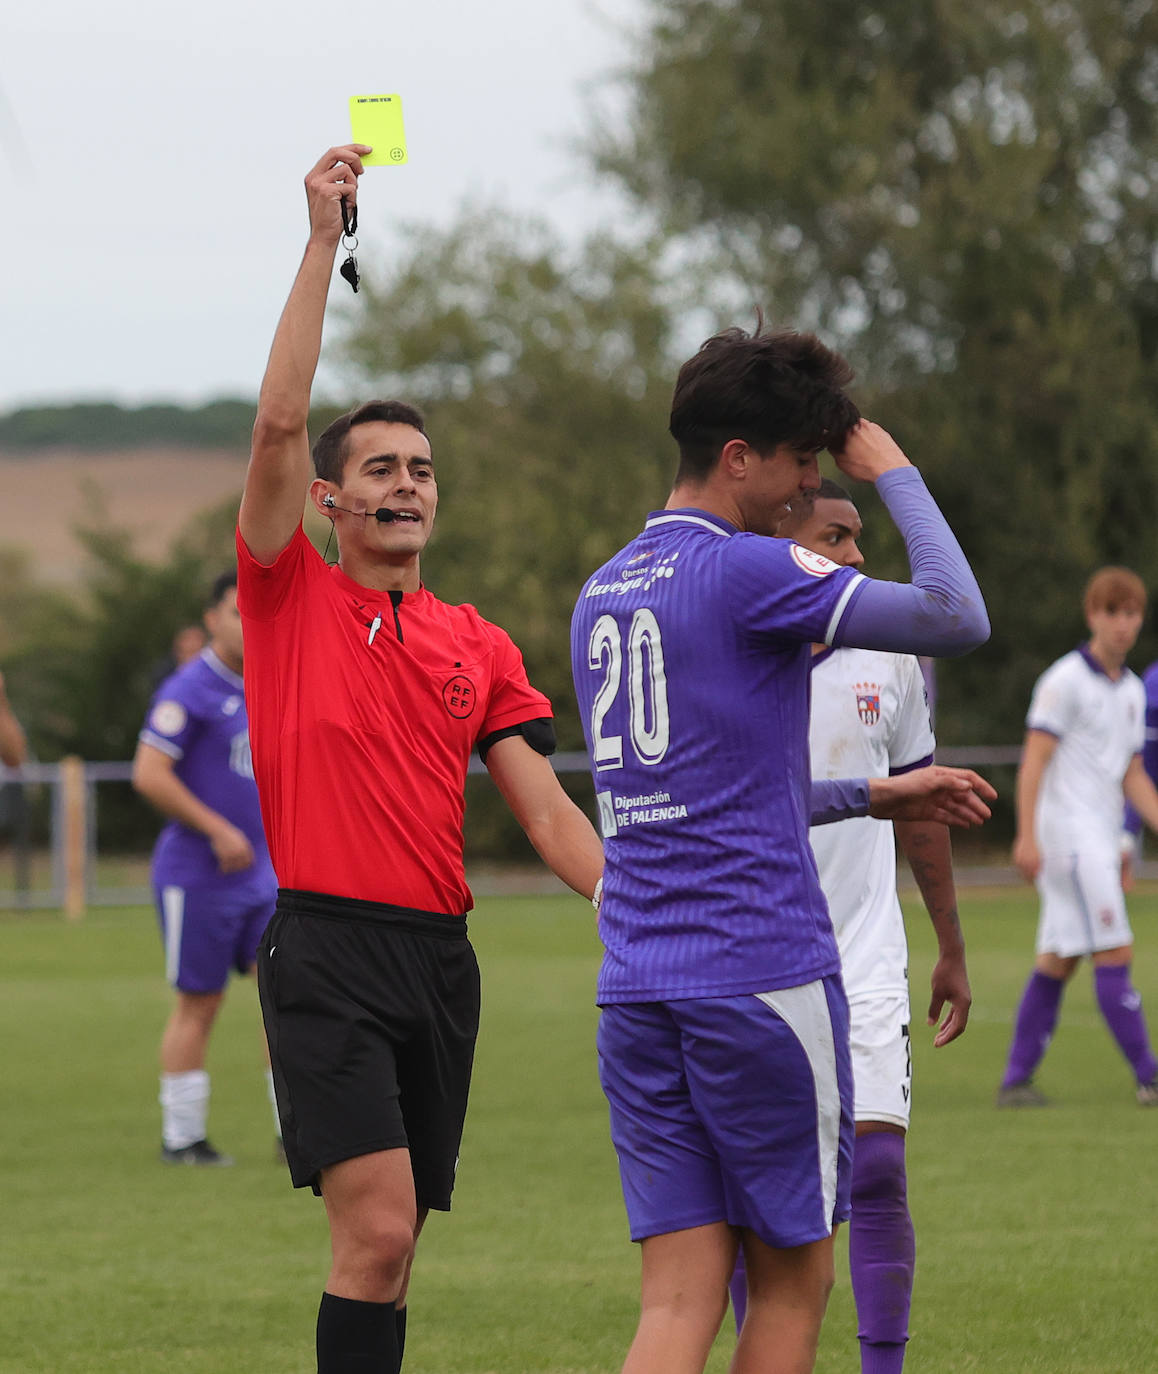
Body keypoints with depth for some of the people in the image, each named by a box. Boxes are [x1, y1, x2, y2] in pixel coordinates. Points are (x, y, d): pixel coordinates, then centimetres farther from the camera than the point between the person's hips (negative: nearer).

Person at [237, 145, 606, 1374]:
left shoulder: (475, 646, 15)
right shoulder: (289, 598, 3)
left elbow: (547, 811, 12)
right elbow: (279, 422, -9)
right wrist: (324, 242, -11)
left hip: (439, 952, 5)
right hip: (329, 952, -5)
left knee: (391, 1245, 8)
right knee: (378, 1230, -16)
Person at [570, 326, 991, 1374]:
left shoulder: (602, 592, 16)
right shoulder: (746, 570, -10)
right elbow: (957, 619, -14)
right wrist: (897, 476, -1)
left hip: (638, 984, 7)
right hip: (764, 973, -7)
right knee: (792, 1284, 6)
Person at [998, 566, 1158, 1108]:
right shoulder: (1065, 681, -7)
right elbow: (1034, 761, -11)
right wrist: (1027, 836, -18)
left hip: (1100, 840, 8)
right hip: (1068, 834, -8)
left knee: (1056, 963, 7)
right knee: (1114, 953, -11)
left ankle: (1016, 1080, 9)